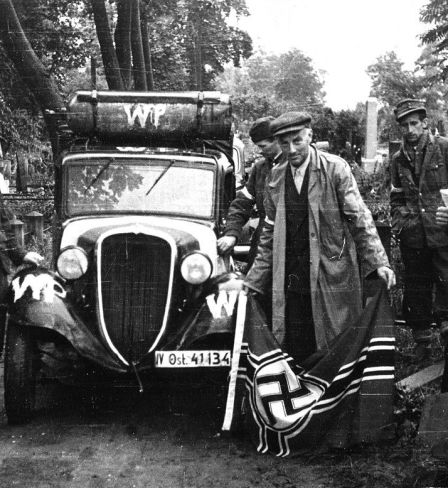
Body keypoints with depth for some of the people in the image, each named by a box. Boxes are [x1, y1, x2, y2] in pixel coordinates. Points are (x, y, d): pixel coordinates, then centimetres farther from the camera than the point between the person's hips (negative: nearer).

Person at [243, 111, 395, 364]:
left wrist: (379, 262, -15)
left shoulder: (335, 168, -4)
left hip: (332, 275, -3)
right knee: (294, 351, 5)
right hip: (290, 283, 4)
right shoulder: (276, 177, 9)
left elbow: (360, 218, -5)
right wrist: (254, 281, 11)